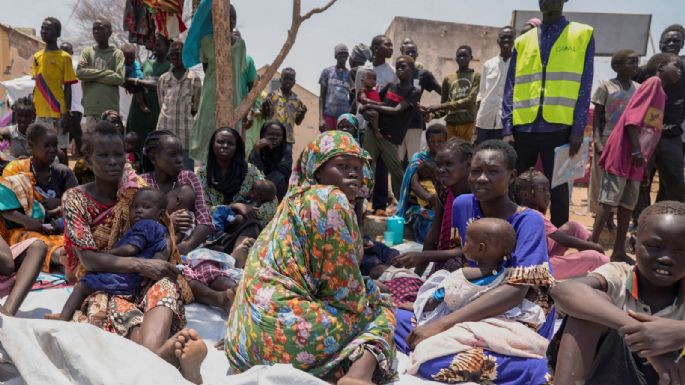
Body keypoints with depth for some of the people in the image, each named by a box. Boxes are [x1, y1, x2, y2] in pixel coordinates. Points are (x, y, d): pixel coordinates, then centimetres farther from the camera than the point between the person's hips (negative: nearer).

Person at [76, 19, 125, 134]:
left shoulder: (117, 53, 6)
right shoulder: (87, 51, 12)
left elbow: (120, 78, -8)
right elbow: (80, 72, -3)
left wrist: (93, 76, -5)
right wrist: (106, 73, -5)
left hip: (111, 108, -1)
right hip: (91, 107, 2)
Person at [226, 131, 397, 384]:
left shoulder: (296, 200, 20)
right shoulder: (331, 199, -8)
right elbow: (344, 287, -8)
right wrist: (368, 308, 8)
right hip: (288, 331, -9)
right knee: (379, 311, 8)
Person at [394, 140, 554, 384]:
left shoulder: (528, 221, -15)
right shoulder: (462, 205, 1)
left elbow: (516, 290, -26)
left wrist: (443, 324, -32)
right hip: (476, 311, 6)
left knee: (435, 361, -30)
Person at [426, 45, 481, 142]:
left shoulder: (476, 76, 2)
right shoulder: (448, 79, 14)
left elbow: (470, 100, -10)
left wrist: (440, 106, -13)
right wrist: (435, 113, -7)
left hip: (468, 122, -3)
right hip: (451, 122, 3)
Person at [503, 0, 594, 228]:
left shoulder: (583, 35, 7)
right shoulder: (522, 42, 12)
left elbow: (584, 87, 1)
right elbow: (510, 89, 8)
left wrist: (578, 129, -7)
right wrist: (507, 129, -1)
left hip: (559, 128, -2)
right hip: (523, 128, 2)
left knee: (558, 191, 6)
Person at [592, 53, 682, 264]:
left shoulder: (661, 93, 21)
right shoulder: (653, 82, -4)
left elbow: (654, 131, 20)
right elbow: (632, 115, -16)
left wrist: (645, 157, 16)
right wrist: (636, 148, -20)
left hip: (637, 157, 9)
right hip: (623, 152, -9)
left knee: (628, 204, 9)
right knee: (608, 201, -8)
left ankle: (619, 252, 14)